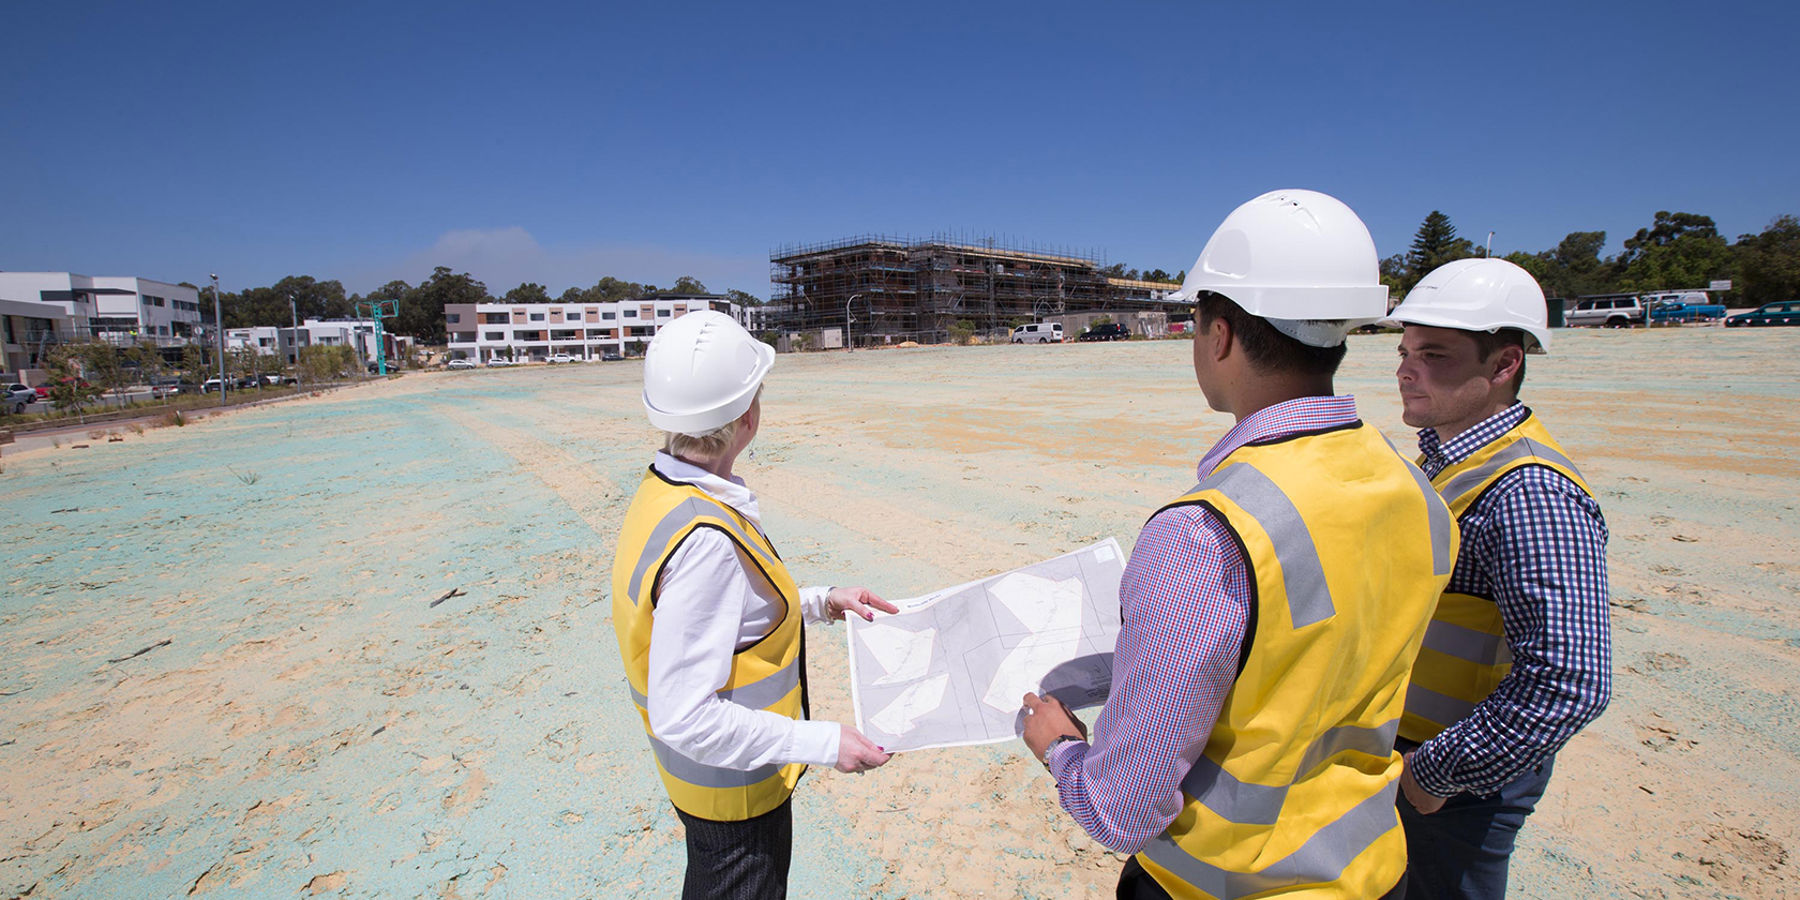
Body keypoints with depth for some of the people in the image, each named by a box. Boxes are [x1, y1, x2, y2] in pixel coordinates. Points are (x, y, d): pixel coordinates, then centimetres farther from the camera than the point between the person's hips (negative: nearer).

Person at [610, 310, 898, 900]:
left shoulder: (664, 492, -5)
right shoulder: (705, 540, -35)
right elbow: (684, 717, -32)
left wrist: (820, 602, 5)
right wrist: (823, 743, -26)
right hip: (733, 788, -8)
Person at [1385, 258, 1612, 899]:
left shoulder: (1528, 494, -27)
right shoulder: (1443, 456, 3)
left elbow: (1569, 684, -31)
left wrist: (1435, 772, -22)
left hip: (1464, 779, -8)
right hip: (1403, 748, 8)